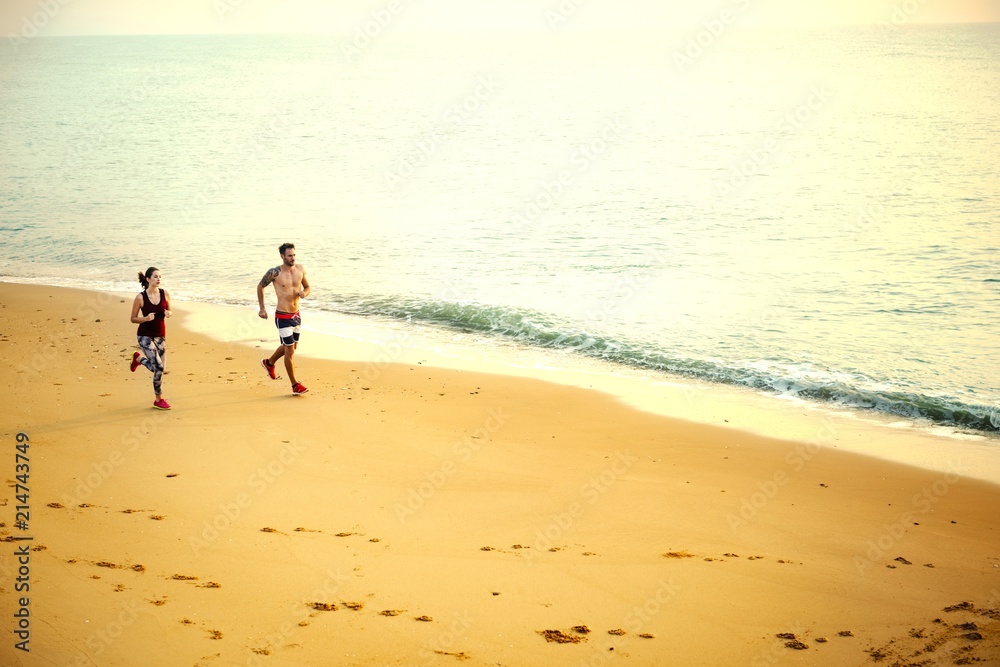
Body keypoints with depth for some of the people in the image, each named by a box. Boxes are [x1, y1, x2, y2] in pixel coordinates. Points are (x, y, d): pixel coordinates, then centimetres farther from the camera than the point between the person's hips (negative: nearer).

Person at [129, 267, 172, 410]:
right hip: (145, 336, -5)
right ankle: (159, 400, 4)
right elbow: (133, 319, -5)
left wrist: (168, 313, -12)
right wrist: (146, 318, -24)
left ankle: (138, 358, 41)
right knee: (158, 367, -16)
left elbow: (169, 311, 13)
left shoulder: (165, 294, -3)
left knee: (158, 367, 11)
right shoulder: (140, 297, -13)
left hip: (160, 336, 5)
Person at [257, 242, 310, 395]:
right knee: (290, 351, -5)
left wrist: (304, 293, -12)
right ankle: (295, 385, 4)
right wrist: (262, 308, 0)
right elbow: (260, 286, 1)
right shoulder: (275, 272, -15)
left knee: (291, 346, 24)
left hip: (296, 315, 6)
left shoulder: (300, 269, -1)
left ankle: (269, 362, 50)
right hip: (283, 317, -6)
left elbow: (307, 287, 13)